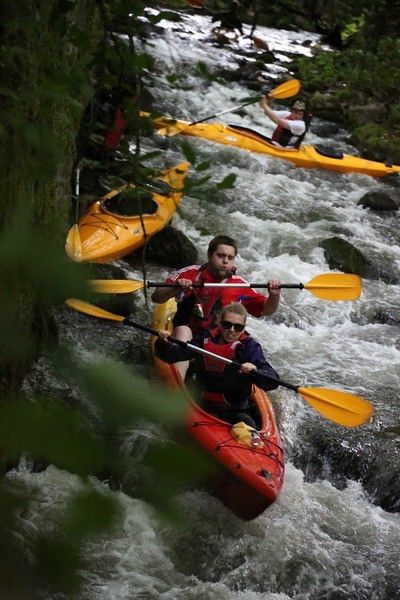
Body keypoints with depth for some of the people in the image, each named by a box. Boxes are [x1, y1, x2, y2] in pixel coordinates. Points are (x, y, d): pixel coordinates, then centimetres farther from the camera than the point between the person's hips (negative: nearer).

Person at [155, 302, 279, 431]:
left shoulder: (249, 346, -7)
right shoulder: (206, 339, 2)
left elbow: (273, 381, -18)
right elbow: (174, 355, 1)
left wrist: (255, 371, -39)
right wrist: (164, 343, -20)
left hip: (235, 412, -3)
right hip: (203, 405, 3)